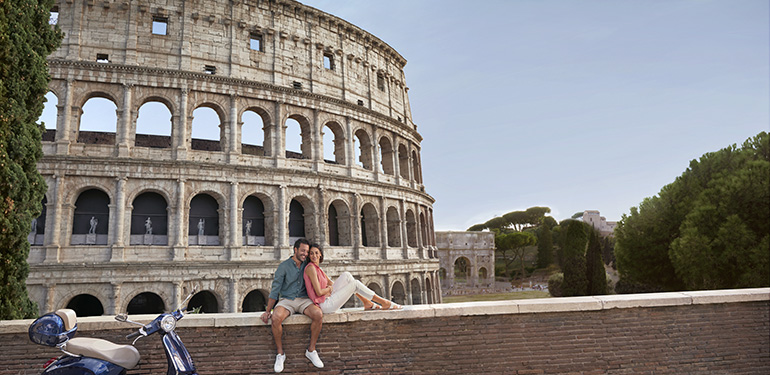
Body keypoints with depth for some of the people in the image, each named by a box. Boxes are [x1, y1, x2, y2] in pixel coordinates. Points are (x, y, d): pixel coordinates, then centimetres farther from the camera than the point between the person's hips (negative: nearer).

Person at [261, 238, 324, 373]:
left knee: (318, 315, -29)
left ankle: (311, 350, -11)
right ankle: (280, 354, -14)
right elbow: (275, 290, -4)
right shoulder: (284, 266, -2)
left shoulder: (307, 266, 10)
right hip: (286, 300, -3)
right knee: (276, 318, -35)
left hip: (303, 300, 3)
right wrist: (268, 310, -10)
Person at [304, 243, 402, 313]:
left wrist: (330, 286, -1)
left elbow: (330, 283, 20)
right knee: (356, 284, -6)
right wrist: (330, 288, -2)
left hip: (327, 298, 9)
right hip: (325, 305, -9)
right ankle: (384, 303, 4)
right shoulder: (311, 268, -15)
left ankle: (367, 303, 9)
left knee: (346, 275, 8)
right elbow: (319, 292, -20)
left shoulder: (317, 268, 13)